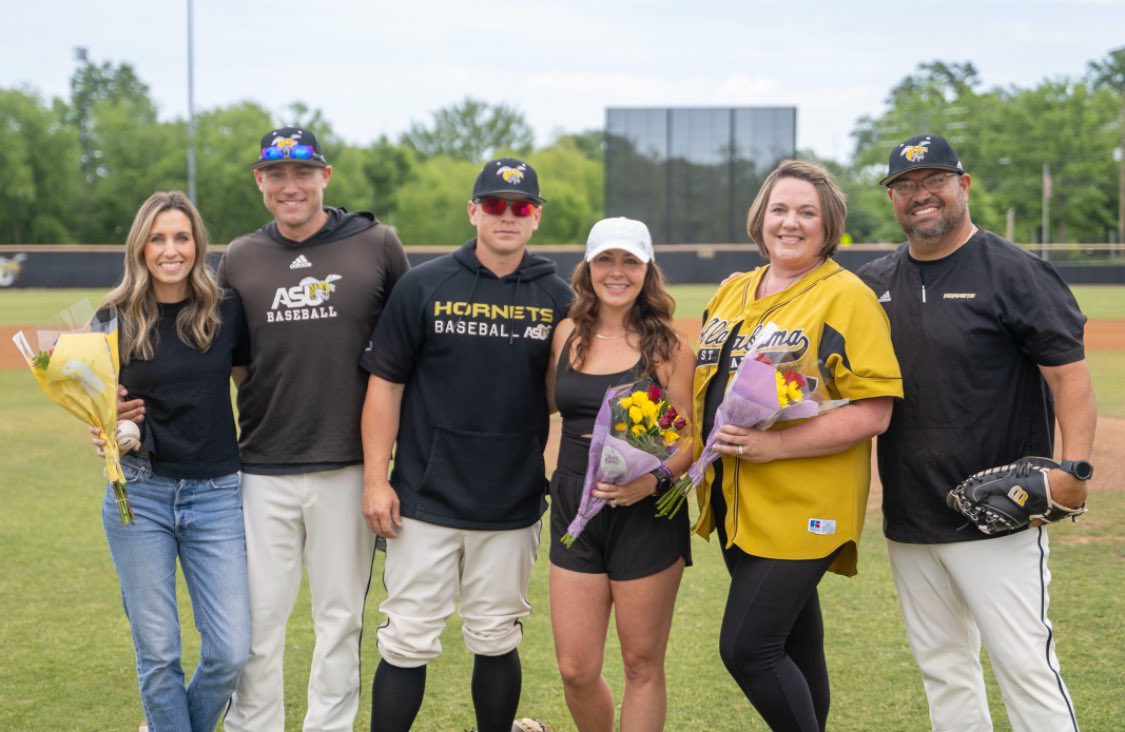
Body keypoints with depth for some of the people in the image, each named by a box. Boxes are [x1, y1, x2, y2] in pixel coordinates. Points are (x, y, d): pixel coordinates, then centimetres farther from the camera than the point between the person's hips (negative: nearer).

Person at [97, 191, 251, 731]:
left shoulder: (226, 311, 0)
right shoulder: (115, 320, -1)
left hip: (216, 495, 1)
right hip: (138, 493, -1)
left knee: (232, 651, -1)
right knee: (158, 652, 3)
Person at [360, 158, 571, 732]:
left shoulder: (556, 298, 4)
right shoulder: (424, 286, -1)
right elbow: (385, 382, -1)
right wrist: (376, 478, -6)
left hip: (512, 507, 2)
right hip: (425, 502, -2)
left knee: (497, 642, 12)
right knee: (408, 642, 1)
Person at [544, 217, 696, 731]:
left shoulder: (666, 347, -5)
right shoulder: (568, 335, 5)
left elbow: (691, 437, -8)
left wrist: (655, 478, -24)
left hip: (646, 515, -3)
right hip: (574, 509, 3)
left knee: (642, 665, 6)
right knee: (576, 670, 4)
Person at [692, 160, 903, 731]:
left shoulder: (847, 298, -10)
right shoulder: (731, 292, 13)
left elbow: (873, 412, -17)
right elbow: (708, 382, 24)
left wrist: (776, 444, -24)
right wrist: (695, 444, 6)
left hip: (801, 510, -7)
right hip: (734, 503, 7)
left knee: (746, 648, -10)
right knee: (792, 645, 17)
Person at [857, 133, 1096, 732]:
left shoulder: (1013, 272, -7)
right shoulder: (874, 282, 11)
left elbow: (1068, 372, -11)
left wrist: (1073, 467, -23)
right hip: (908, 520, 6)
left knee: (1025, 667, -8)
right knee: (941, 667, 14)